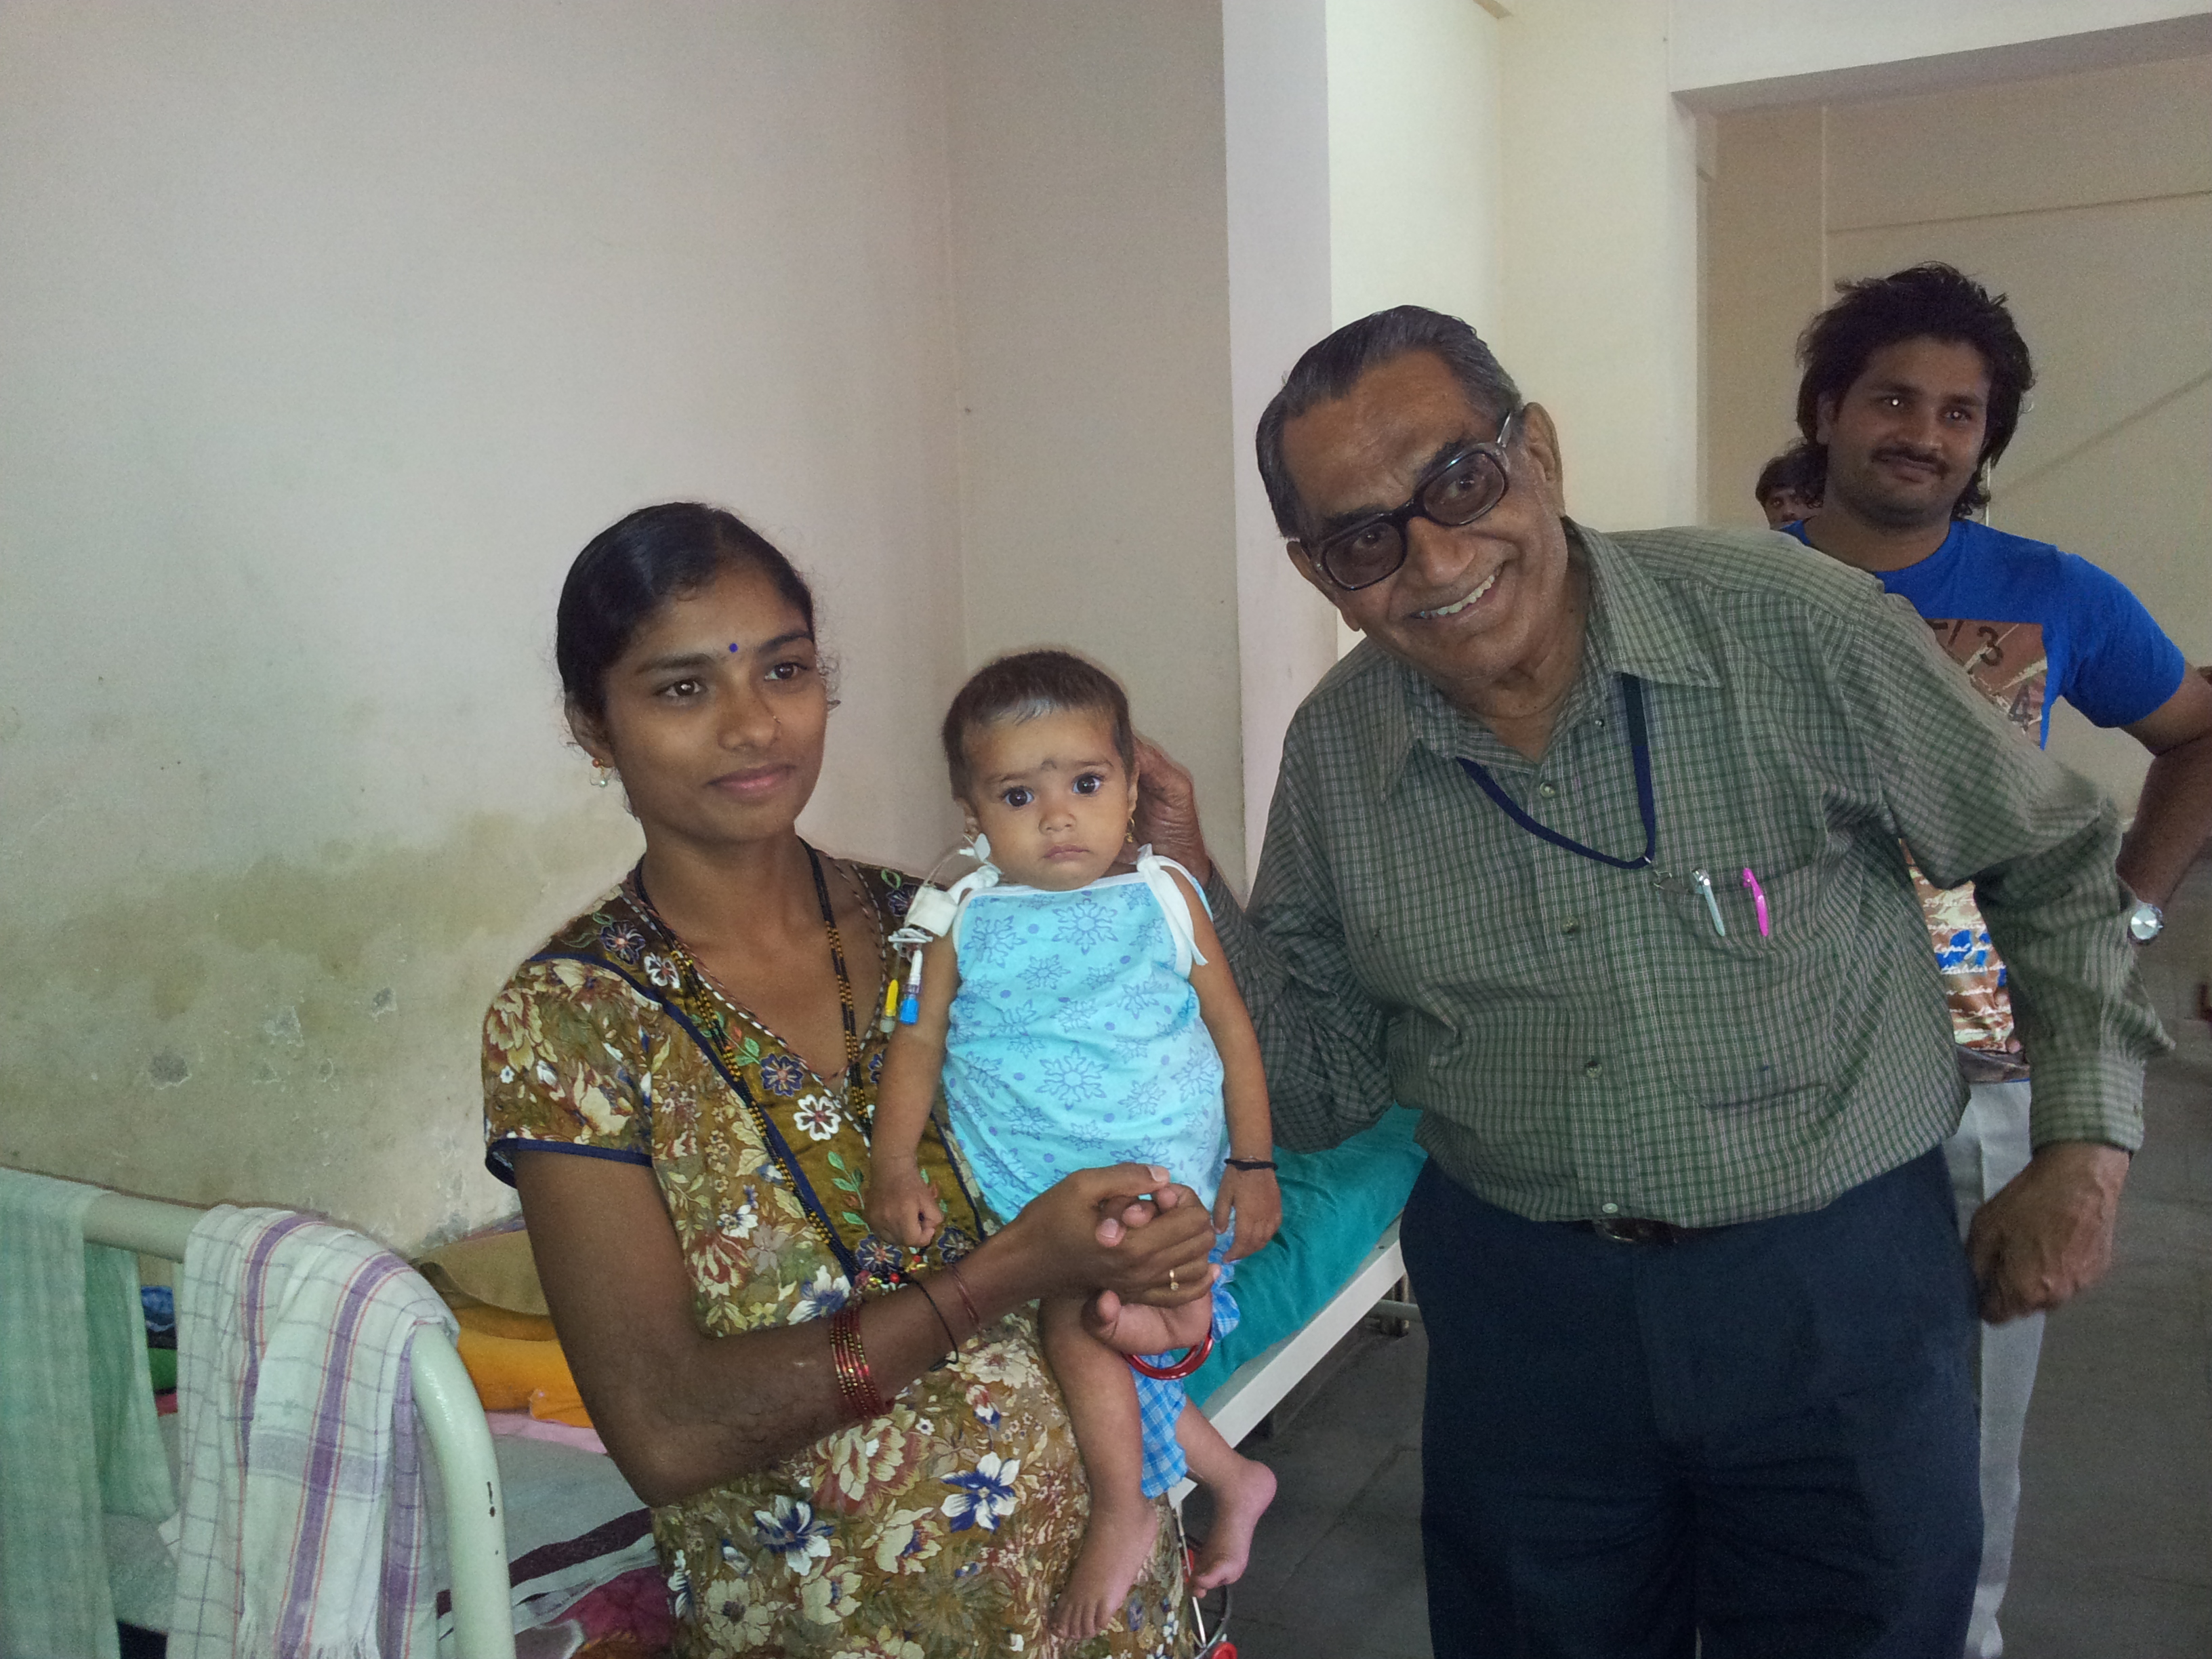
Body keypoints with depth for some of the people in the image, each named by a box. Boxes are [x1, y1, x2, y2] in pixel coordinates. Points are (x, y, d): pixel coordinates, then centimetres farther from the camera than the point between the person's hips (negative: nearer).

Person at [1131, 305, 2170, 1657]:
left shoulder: (1792, 626, -15)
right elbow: (1327, 1088, 0)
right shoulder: (1333, 757, -6)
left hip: (1837, 1285, -2)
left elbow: (2052, 858, 0)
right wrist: (1193, 887, -12)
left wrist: (2087, 1144, -1)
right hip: (1520, 1298, 3)